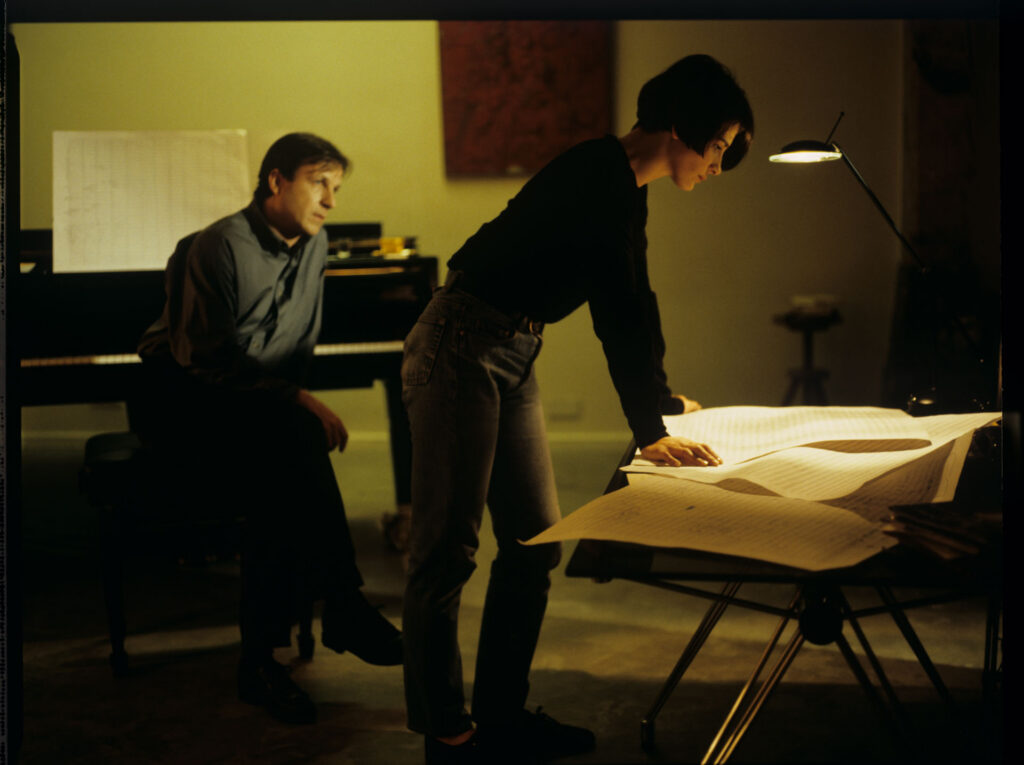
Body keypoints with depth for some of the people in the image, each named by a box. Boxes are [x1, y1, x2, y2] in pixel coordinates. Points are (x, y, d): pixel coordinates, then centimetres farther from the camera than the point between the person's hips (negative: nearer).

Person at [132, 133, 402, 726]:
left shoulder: (314, 247, 9)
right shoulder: (221, 247, -15)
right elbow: (204, 360, -20)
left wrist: (299, 401, -3)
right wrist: (297, 402, -25)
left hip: (260, 412, 6)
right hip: (183, 403, -6)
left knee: (283, 499, -29)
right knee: (293, 436, -36)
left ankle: (261, 660, -24)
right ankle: (346, 609, -32)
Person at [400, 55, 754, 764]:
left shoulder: (625, 190, 12)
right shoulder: (599, 177, -18)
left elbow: (636, 302, 24)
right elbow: (617, 313, -21)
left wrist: (666, 398, 33)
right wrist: (649, 432, -18)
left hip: (513, 358, 10)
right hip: (461, 351, -10)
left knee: (536, 544, 10)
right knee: (446, 552, -4)